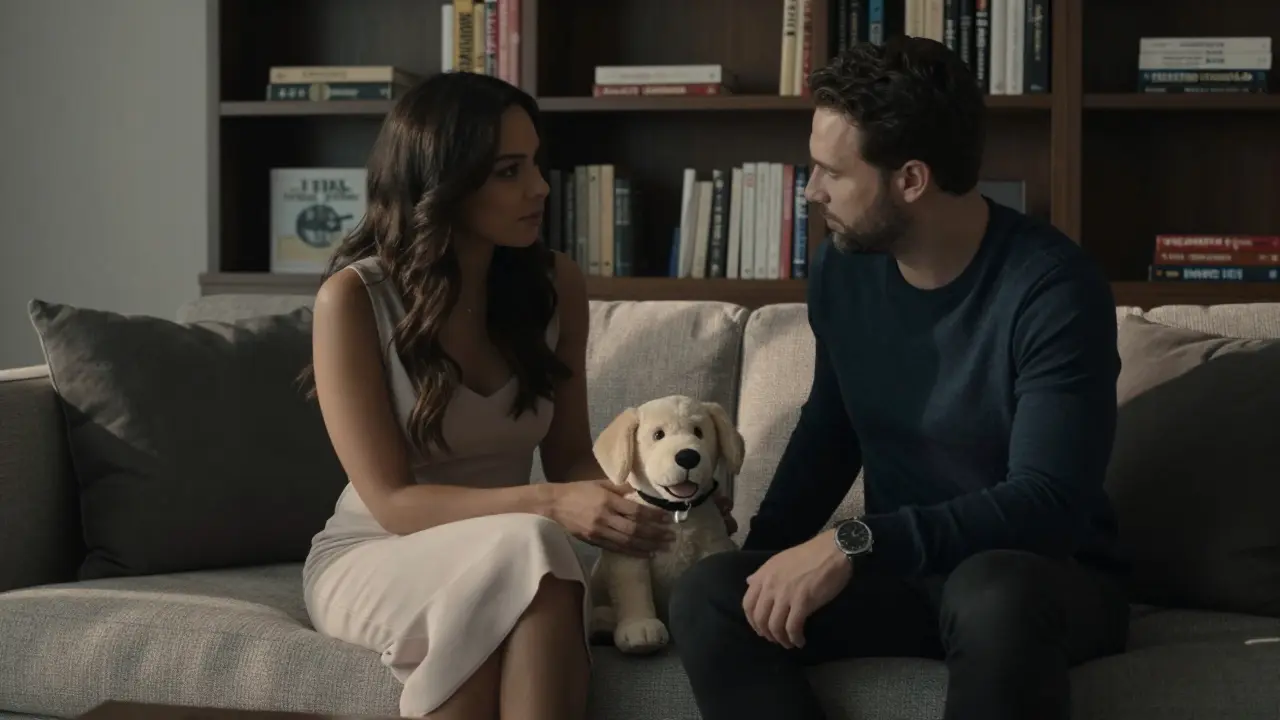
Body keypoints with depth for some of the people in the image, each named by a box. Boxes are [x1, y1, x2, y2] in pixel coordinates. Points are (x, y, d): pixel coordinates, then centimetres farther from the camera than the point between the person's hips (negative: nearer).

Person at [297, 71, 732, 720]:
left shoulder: (555, 284, -1)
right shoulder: (353, 298, -14)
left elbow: (569, 456, 7)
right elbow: (392, 501, -17)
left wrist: (625, 504, -17)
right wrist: (548, 508, -31)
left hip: (509, 564, 4)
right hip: (373, 559, -3)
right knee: (527, 547, -36)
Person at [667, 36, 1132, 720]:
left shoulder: (1052, 287, -19)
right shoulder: (841, 267, 0)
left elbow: (1049, 502, -26)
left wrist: (853, 543, -32)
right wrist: (764, 556, 1)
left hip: (1049, 576, -5)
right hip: (898, 567, 5)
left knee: (991, 594, -41)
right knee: (707, 597, -21)